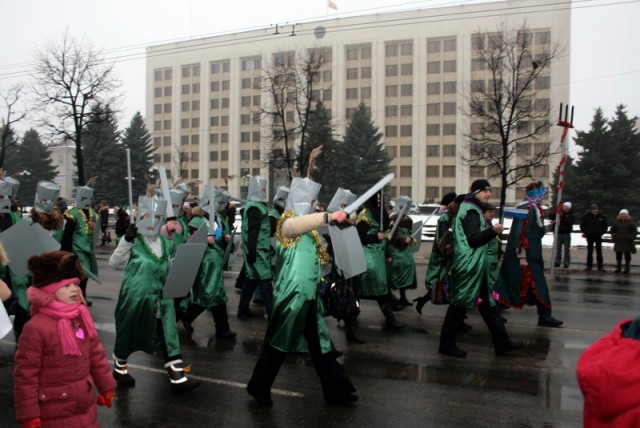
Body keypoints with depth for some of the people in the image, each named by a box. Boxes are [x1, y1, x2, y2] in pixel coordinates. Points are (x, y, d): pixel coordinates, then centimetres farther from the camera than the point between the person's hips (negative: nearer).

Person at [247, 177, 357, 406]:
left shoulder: (308, 228, 16)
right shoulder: (288, 223, -11)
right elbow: (300, 224, -36)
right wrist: (329, 216, -48)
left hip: (309, 296, 8)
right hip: (292, 295, -8)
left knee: (320, 344, 12)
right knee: (278, 343, 4)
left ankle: (336, 390, 20)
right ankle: (259, 387, 21)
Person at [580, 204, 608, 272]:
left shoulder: (601, 217, 3)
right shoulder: (586, 217, -2)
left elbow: (605, 226, 10)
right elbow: (582, 225, 4)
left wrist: (602, 232, -3)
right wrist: (585, 232, -7)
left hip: (598, 237, 1)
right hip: (590, 237, -1)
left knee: (599, 252, 1)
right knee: (589, 252, 6)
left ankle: (600, 267, 6)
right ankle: (589, 266, 12)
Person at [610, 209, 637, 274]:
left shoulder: (631, 222, -1)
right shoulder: (616, 222, 6)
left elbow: (635, 231, -1)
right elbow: (612, 230, 15)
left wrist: (631, 237, -11)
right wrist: (613, 236, 1)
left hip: (627, 242, -2)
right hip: (618, 242, 2)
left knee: (627, 256, 4)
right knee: (618, 256, 6)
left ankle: (626, 268, 11)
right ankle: (618, 268, 13)